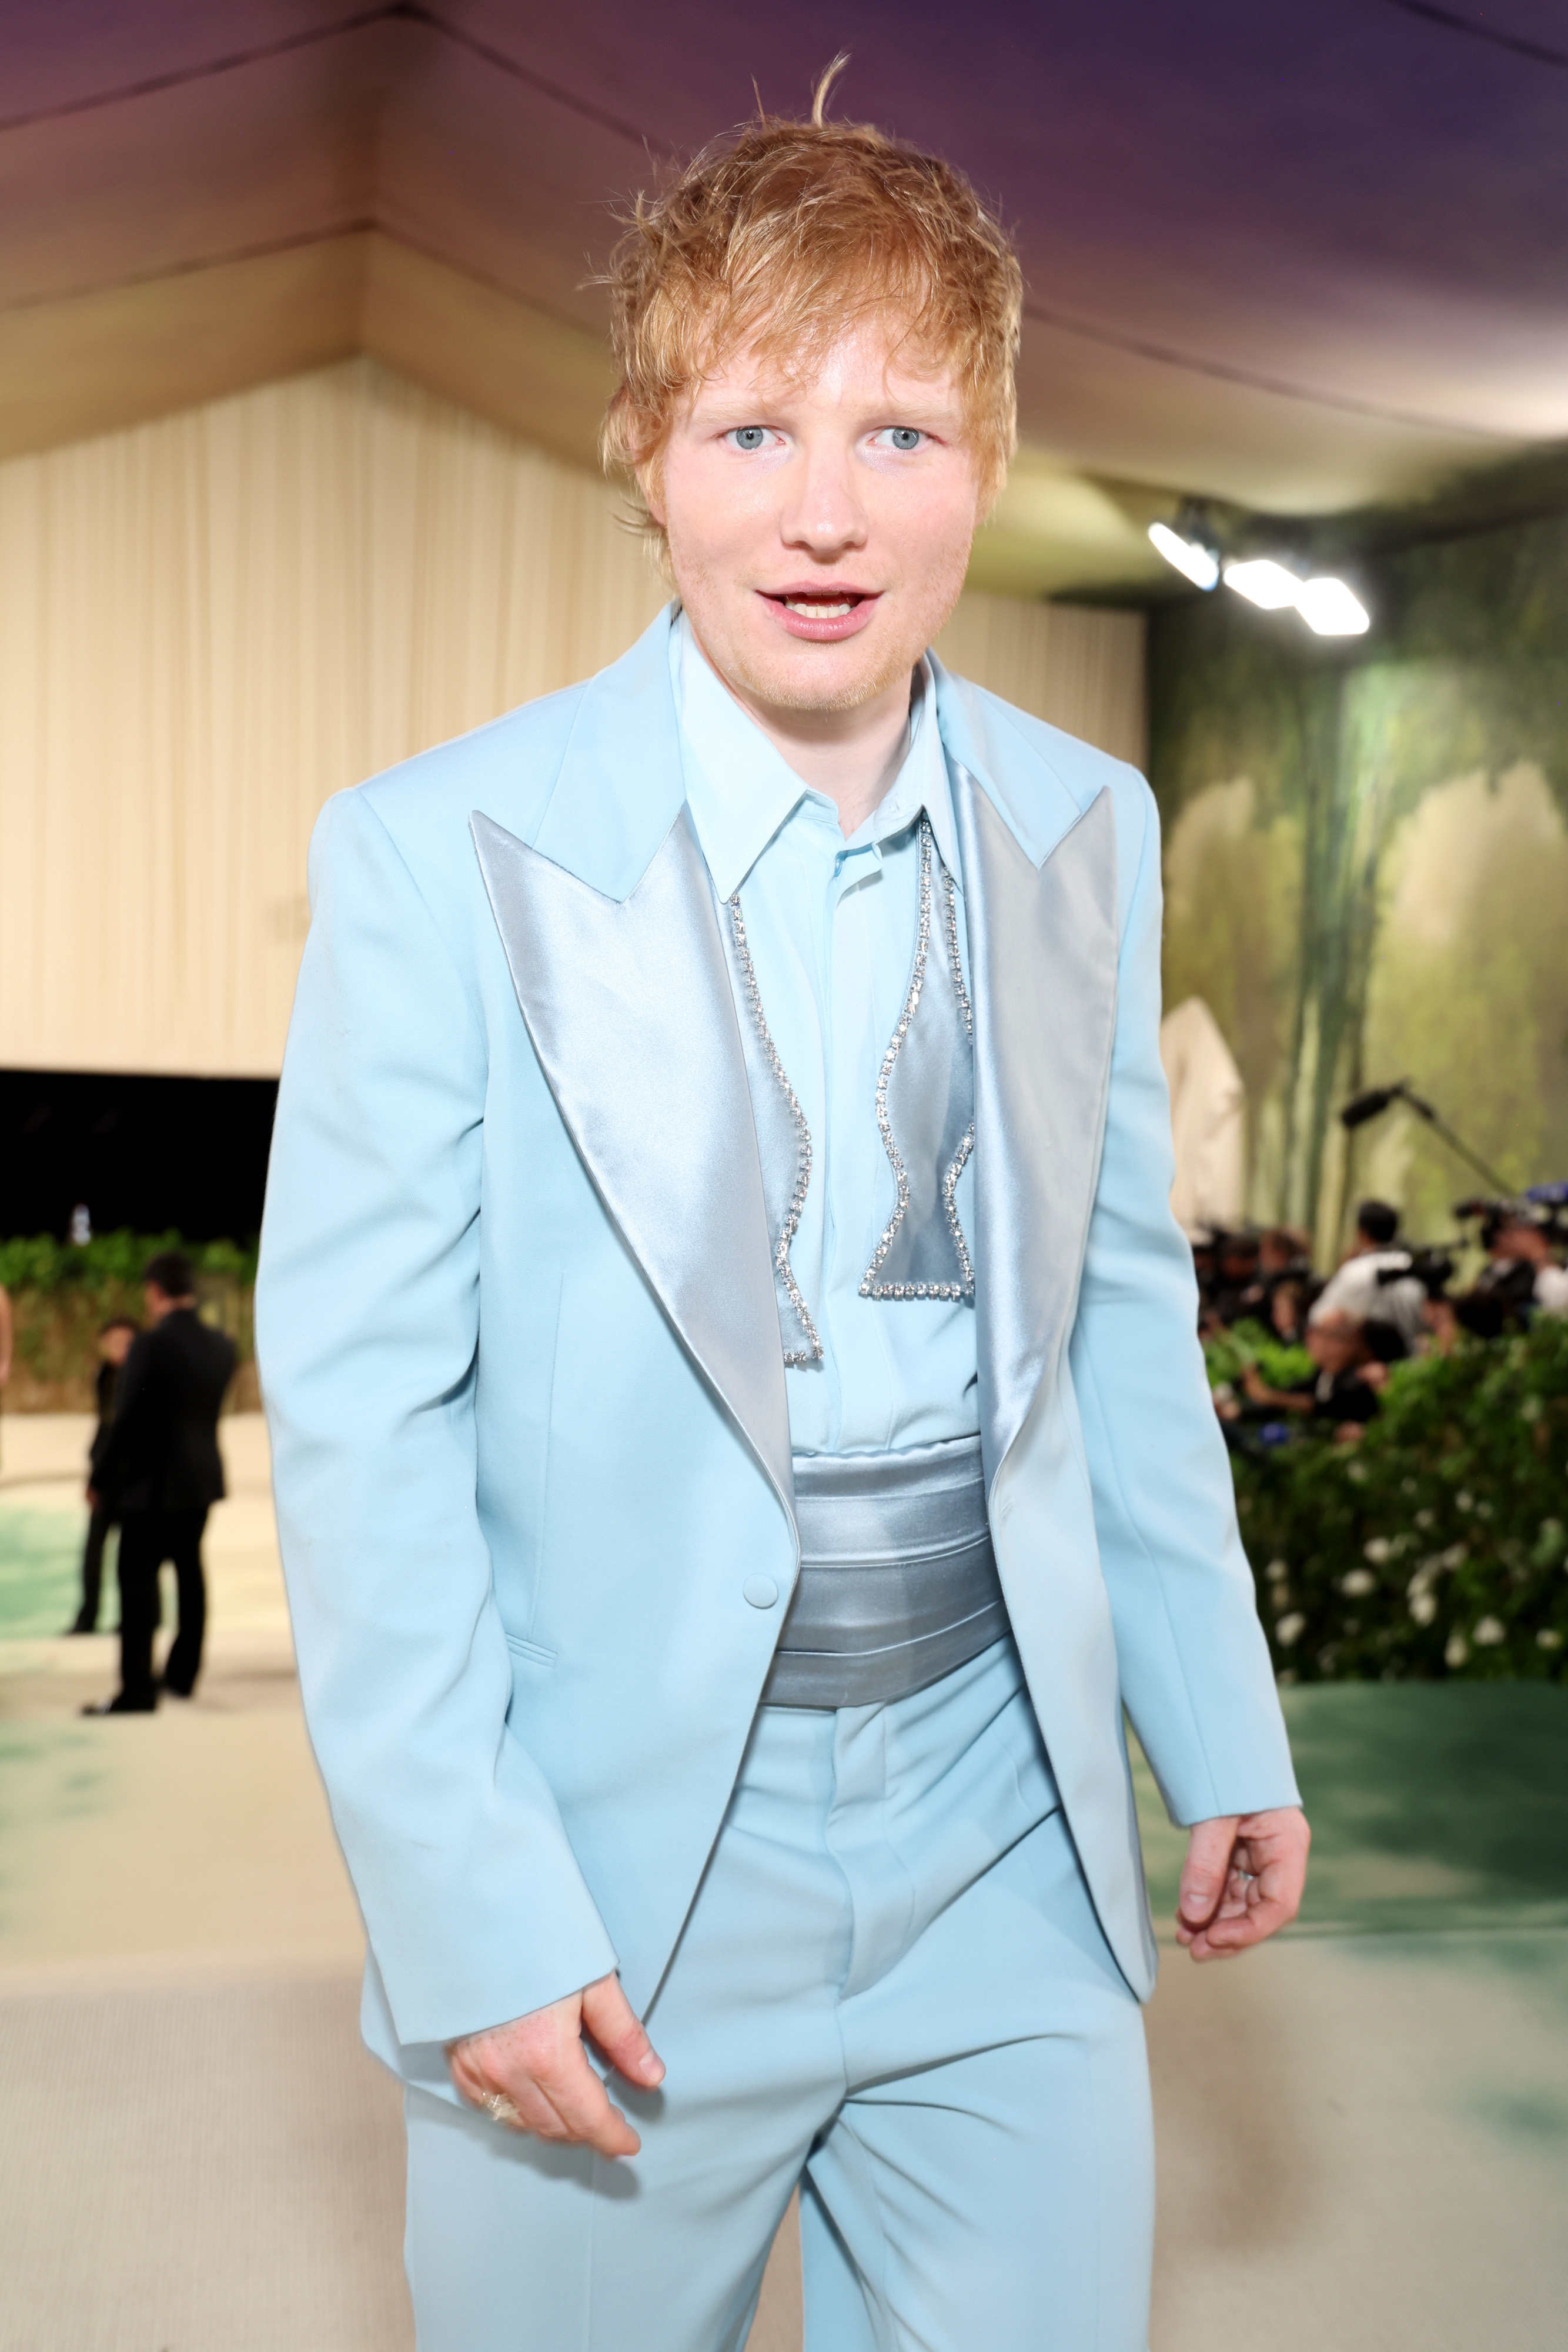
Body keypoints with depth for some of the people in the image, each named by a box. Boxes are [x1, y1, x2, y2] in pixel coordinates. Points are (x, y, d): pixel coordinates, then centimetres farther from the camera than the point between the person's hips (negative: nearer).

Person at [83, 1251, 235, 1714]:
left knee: (138, 1578, -2)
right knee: (189, 1570, 18)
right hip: (203, 1477, 7)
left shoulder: (150, 1345, -19)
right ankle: (182, 1674, 27)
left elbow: (126, 1419, -18)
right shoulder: (222, 1346, 1)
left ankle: (137, 1690, -3)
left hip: (152, 1480, -7)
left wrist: (100, 1480, -7)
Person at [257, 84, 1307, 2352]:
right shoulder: (441, 853, -12)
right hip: (613, 1885, -3)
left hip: (1005, 1855, 4)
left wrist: (1223, 1734, 13)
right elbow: (359, 1417, -11)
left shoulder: (1088, 830, 2)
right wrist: (472, 1915, -13)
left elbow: (1124, 1312, 10)